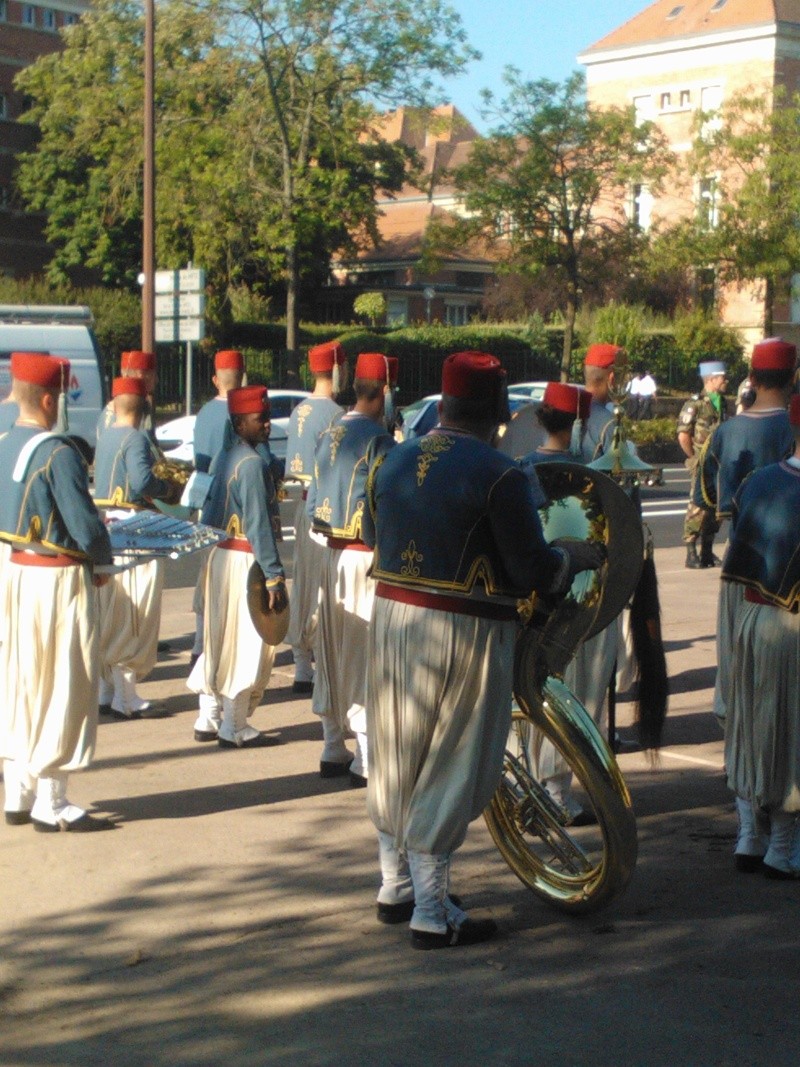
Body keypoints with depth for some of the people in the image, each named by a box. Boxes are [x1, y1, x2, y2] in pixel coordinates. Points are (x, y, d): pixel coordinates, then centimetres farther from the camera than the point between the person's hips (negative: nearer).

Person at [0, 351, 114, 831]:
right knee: (62, 688, 1)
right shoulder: (58, 453, -19)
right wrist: (102, 559, -1)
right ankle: (50, 803, 6)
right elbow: (86, 529, -20)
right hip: (60, 580, -8)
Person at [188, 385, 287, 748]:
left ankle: (208, 720, 23)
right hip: (246, 561, -9)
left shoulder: (222, 457, 12)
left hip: (219, 555, 9)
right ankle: (234, 729, 5)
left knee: (220, 639, 16)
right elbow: (259, 524, -21)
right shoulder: (252, 463, -16)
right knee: (247, 644, -1)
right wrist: (274, 576, -21)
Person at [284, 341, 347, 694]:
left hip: (302, 502, 9)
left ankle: (302, 668, 19)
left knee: (302, 581, 12)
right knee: (323, 586, -4)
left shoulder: (299, 410, 11)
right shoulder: (334, 413, -15)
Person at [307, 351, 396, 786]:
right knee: (364, 653, -4)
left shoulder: (328, 436, 9)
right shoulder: (378, 439, -14)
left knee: (332, 649, 13)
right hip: (368, 556, -8)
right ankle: (366, 761, 0)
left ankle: (333, 751, 22)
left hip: (332, 553, 8)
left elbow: (314, 502, 13)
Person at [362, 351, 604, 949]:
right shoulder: (500, 476, -15)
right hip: (463, 631, -6)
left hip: (392, 618, 7)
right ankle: (431, 915, 11)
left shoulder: (393, 463, 5)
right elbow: (531, 570, -15)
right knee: (449, 771, 4)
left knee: (396, 762, 18)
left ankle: (395, 888, 33)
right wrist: (578, 558, 4)